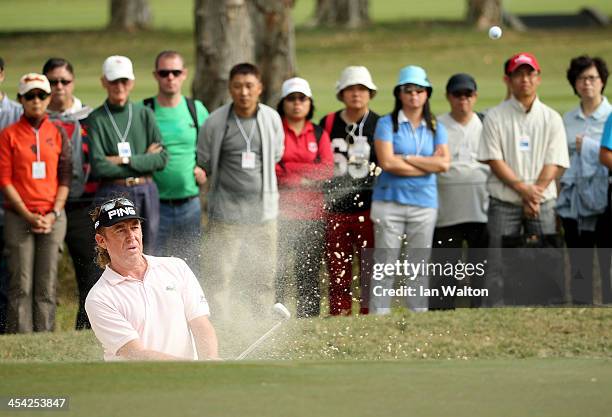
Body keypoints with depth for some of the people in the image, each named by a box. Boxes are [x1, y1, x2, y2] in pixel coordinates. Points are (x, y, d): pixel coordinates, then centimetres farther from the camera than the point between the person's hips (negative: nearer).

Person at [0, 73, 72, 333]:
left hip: (53, 217, 2)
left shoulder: (57, 134, 10)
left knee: (47, 286, 0)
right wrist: (28, 216, -9)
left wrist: (53, 214, -5)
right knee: (21, 285, -5)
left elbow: (65, 178, 8)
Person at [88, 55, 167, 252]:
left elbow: (162, 158, 2)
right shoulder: (97, 119, -1)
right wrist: (143, 161, -7)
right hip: (113, 195, -4)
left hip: (147, 193, 4)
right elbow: (99, 166, -12)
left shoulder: (144, 114, 10)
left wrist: (126, 161, -10)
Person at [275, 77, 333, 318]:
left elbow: (327, 170, 2)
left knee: (309, 274, 5)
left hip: (312, 214, 4)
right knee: (277, 273, -9)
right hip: (280, 213, -4)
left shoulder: (320, 135, 15)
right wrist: (306, 176, -9)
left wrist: (287, 170, -8)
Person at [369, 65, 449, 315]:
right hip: (390, 201, -3)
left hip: (424, 203, 3)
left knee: (420, 266, 5)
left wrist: (406, 158, -8)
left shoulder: (436, 128, 11)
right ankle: (379, 316, -4)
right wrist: (428, 164, -5)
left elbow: (444, 163, -4)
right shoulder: (387, 124, 1)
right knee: (385, 265, -5)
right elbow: (387, 162, -12)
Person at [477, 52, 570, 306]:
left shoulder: (551, 119, 8)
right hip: (504, 202, -1)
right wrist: (522, 188, -14)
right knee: (498, 264, -6)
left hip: (542, 203, 2)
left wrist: (535, 193, -13)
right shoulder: (496, 117, 4)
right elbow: (493, 159, -4)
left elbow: (555, 164, 2)